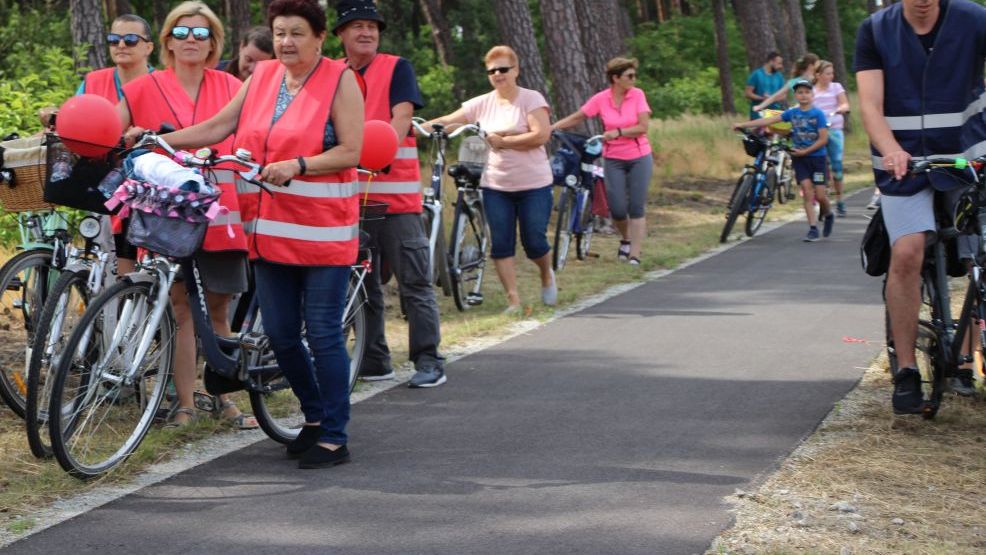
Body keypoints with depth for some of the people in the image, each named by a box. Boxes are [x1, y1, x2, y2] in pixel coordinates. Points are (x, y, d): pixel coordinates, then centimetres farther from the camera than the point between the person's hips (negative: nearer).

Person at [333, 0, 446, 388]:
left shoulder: (396, 68, 2)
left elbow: (402, 116, -9)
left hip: (395, 190, -4)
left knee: (414, 281, -4)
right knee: (362, 283, 9)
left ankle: (428, 361, -1)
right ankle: (374, 360, 17)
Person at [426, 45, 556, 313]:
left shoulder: (532, 99, -4)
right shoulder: (482, 104, 6)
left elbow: (541, 135, -17)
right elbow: (447, 121, 2)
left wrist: (502, 141, -14)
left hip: (533, 185, -3)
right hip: (495, 186, 3)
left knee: (534, 243, 0)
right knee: (501, 245, -2)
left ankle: (547, 276, 32)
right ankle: (513, 299, 6)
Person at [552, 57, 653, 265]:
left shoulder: (637, 95, -6)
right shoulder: (601, 99, -6)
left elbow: (643, 127, -11)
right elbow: (576, 118, -1)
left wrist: (618, 132, -21)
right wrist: (550, 128, -10)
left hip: (639, 157, 0)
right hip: (614, 159, 1)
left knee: (637, 208, -3)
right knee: (617, 209, -5)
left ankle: (634, 255, 2)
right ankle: (626, 239, 26)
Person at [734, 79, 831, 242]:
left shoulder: (818, 114, -8)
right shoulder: (792, 113, 3)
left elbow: (823, 139, -11)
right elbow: (769, 120, 0)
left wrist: (805, 151, -15)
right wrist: (743, 125, -4)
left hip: (816, 157, -2)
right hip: (799, 158, 3)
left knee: (820, 195, -3)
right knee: (808, 192, -6)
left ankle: (828, 215, 29)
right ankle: (813, 228, -3)